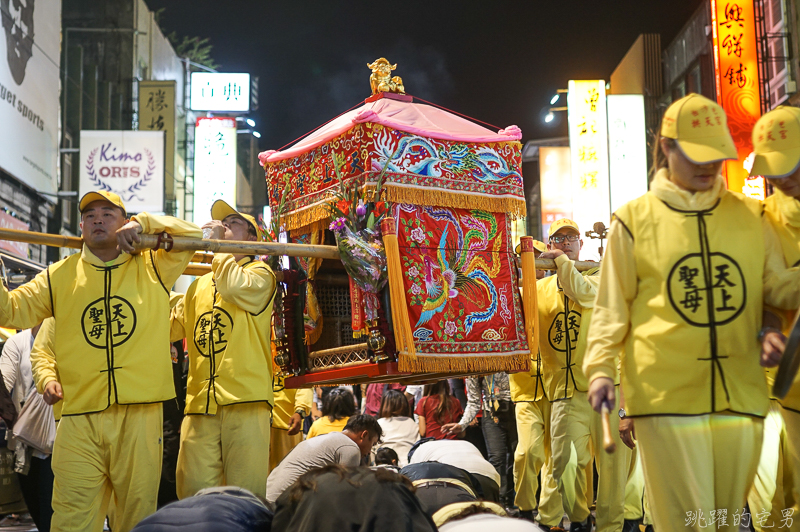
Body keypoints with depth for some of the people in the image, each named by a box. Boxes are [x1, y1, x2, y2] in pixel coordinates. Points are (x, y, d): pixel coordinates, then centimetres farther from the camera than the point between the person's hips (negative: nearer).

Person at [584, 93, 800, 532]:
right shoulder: (634, 219, 2)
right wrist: (600, 369, -7)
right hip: (665, 396, -3)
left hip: (740, 394, 3)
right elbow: (611, 307, 3)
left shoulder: (750, 216, 10)